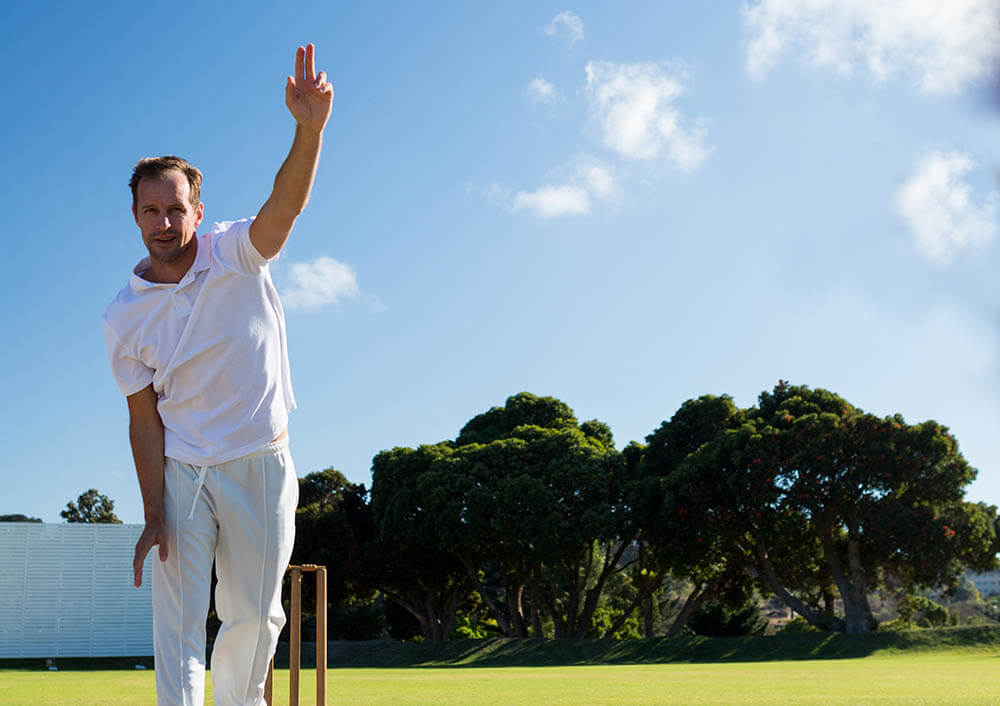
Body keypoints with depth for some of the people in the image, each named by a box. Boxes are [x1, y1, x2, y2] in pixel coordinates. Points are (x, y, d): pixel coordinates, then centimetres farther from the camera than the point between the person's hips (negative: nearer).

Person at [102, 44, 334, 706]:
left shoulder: (238, 254, -7)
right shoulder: (124, 317, -5)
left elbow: (286, 204, -28)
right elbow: (144, 418, -5)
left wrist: (309, 129, -47)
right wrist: (154, 514, -13)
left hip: (260, 464, 0)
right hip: (179, 471, 0)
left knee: (255, 615, 9)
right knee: (178, 619, -3)